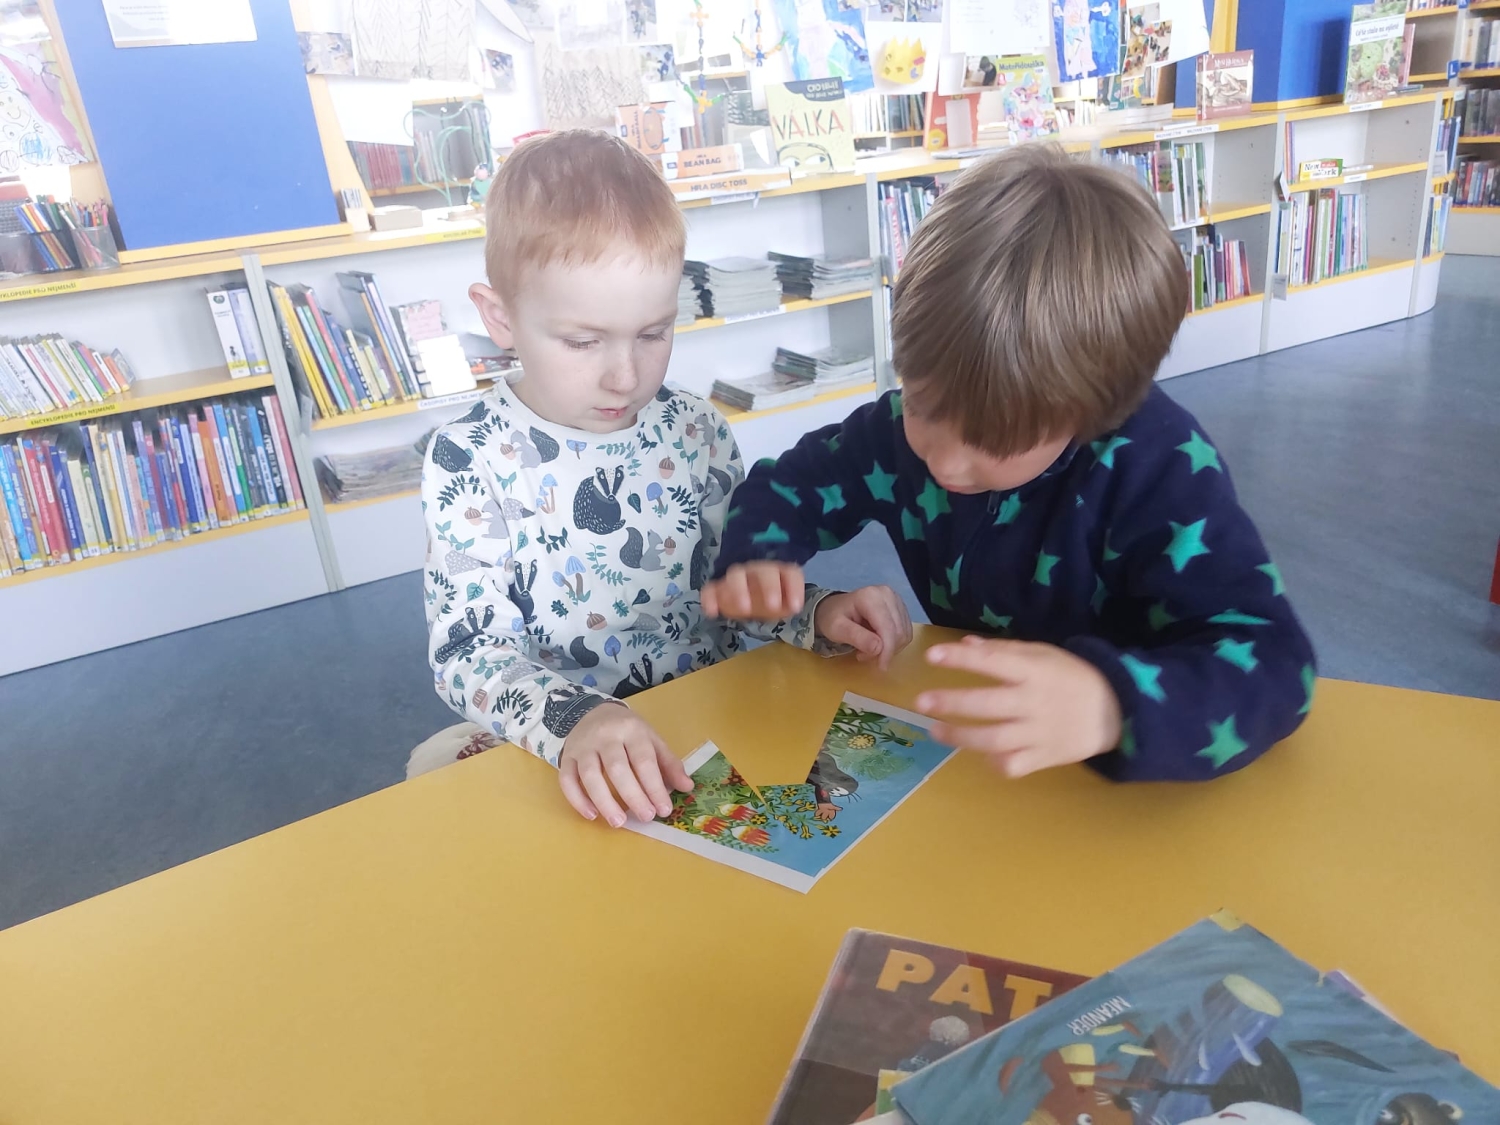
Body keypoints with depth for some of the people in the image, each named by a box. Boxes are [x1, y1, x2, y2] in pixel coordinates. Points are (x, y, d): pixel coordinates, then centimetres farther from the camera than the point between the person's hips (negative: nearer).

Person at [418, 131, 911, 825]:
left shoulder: (695, 431, 0)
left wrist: (817, 616, -12)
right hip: (550, 751, -1)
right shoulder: (469, 461, -10)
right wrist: (575, 720, -35)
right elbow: (468, 655, -16)